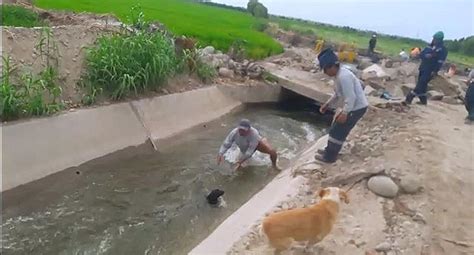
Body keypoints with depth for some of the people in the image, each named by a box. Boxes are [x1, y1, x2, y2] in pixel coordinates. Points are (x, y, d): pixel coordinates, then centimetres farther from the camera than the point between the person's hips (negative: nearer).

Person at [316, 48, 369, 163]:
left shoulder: (343, 77, -26)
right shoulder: (340, 74, 7)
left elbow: (351, 97, -28)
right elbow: (338, 94, 18)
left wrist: (344, 113, -27)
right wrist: (327, 104, 16)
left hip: (357, 108, -10)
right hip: (354, 106, 10)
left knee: (337, 131, -1)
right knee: (339, 130, 19)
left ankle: (329, 156, 11)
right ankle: (330, 151, 34)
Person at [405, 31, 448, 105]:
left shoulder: (443, 50, -5)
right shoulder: (429, 47, 13)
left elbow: (440, 62, -12)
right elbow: (421, 54, 8)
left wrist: (435, 71, -21)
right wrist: (426, 56, -14)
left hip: (430, 71, -7)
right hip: (423, 68, 7)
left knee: (420, 84, -11)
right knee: (422, 85, 10)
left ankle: (409, 98, -11)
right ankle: (423, 100, 21)